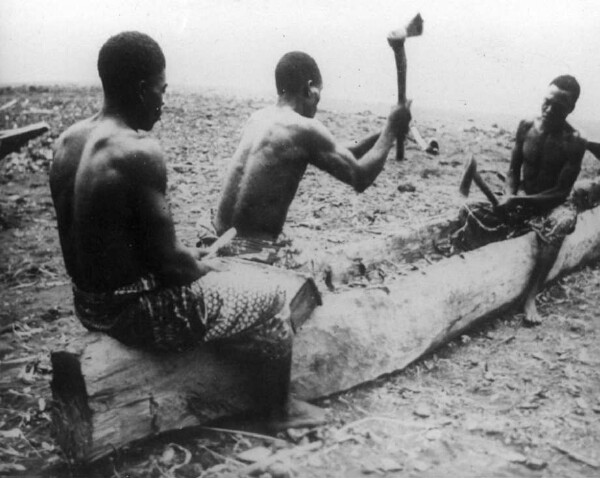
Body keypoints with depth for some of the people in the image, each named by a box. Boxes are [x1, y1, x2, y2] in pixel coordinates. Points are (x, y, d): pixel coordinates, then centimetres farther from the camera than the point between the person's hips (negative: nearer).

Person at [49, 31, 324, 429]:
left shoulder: (68, 140, 2)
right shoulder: (139, 153, -25)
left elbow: (99, 237, 10)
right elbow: (167, 260, -23)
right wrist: (207, 270, -1)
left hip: (89, 304, 9)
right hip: (139, 312, -9)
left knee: (207, 274, 33)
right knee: (271, 300, 9)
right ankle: (278, 411, 28)